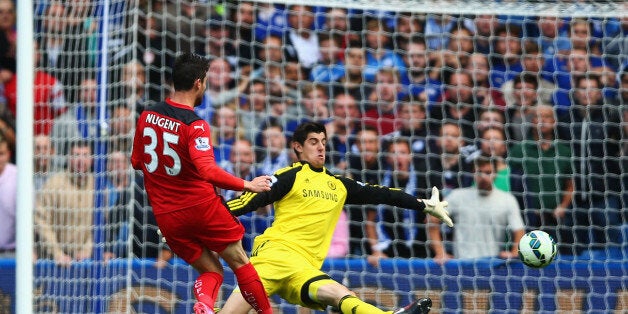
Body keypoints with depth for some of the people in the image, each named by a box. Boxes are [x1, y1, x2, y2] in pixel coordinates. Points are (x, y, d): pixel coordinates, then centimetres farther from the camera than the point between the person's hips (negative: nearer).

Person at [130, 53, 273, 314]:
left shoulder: (147, 116, 4)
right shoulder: (195, 125, -15)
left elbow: (136, 162, 15)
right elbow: (208, 171, -27)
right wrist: (248, 185, -20)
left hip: (166, 216, 5)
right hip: (202, 207, -5)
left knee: (211, 270, 12)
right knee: (240, 262, 11)